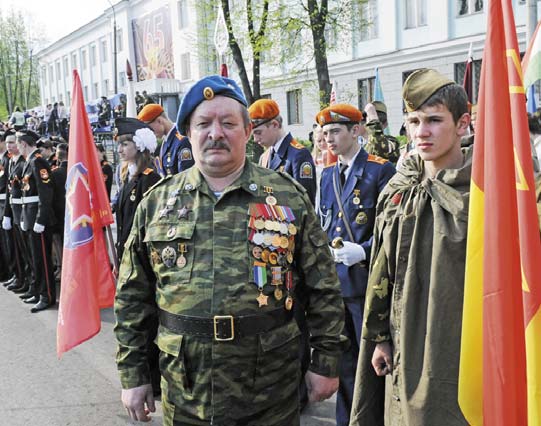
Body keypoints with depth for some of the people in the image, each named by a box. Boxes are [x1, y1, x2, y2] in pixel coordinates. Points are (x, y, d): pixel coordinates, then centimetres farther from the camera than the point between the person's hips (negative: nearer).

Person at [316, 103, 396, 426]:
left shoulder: (381, 170, -7)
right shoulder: (328, 175, 14)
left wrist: (363, 251, -22)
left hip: (366, 278, -6)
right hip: (334, 278, 7)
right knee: (343, 358, 16)